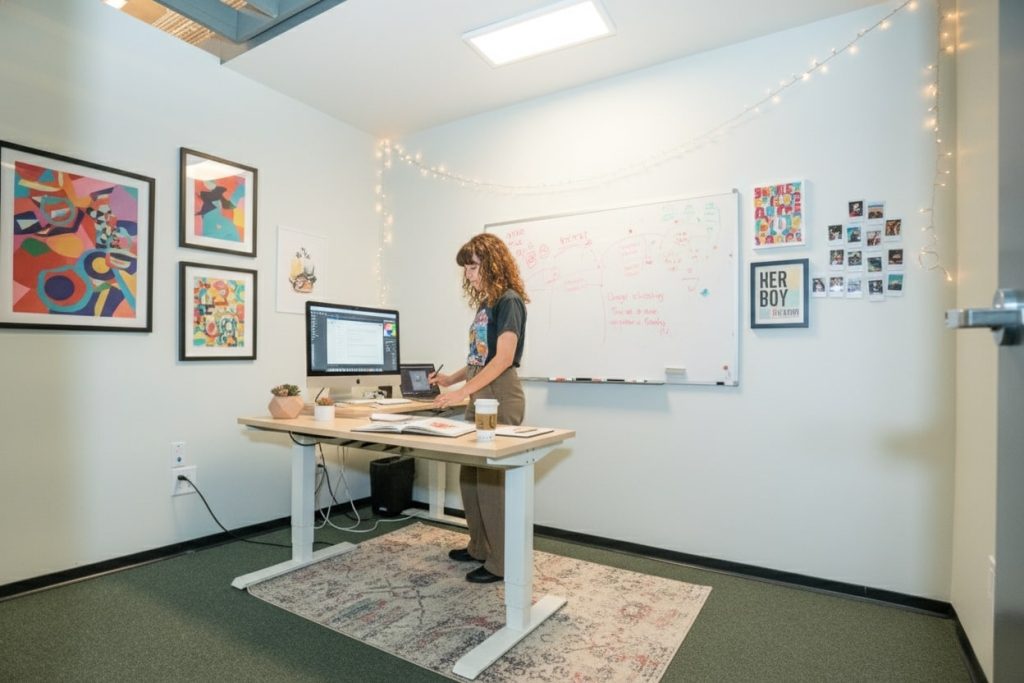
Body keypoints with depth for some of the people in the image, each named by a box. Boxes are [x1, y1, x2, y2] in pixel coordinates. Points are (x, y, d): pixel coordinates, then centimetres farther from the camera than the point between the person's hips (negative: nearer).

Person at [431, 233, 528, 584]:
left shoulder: (509, 301, -11)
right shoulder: (485, 303, 15)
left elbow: (504, 358, -19)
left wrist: (462, 391, -23)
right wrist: (451, 378, 8)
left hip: (500, 398, -9)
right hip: (480, 398, 9)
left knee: (491, 478, -3)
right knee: (470, 475, 14)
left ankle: (501, 563, 12)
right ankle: (479, 547, 31)